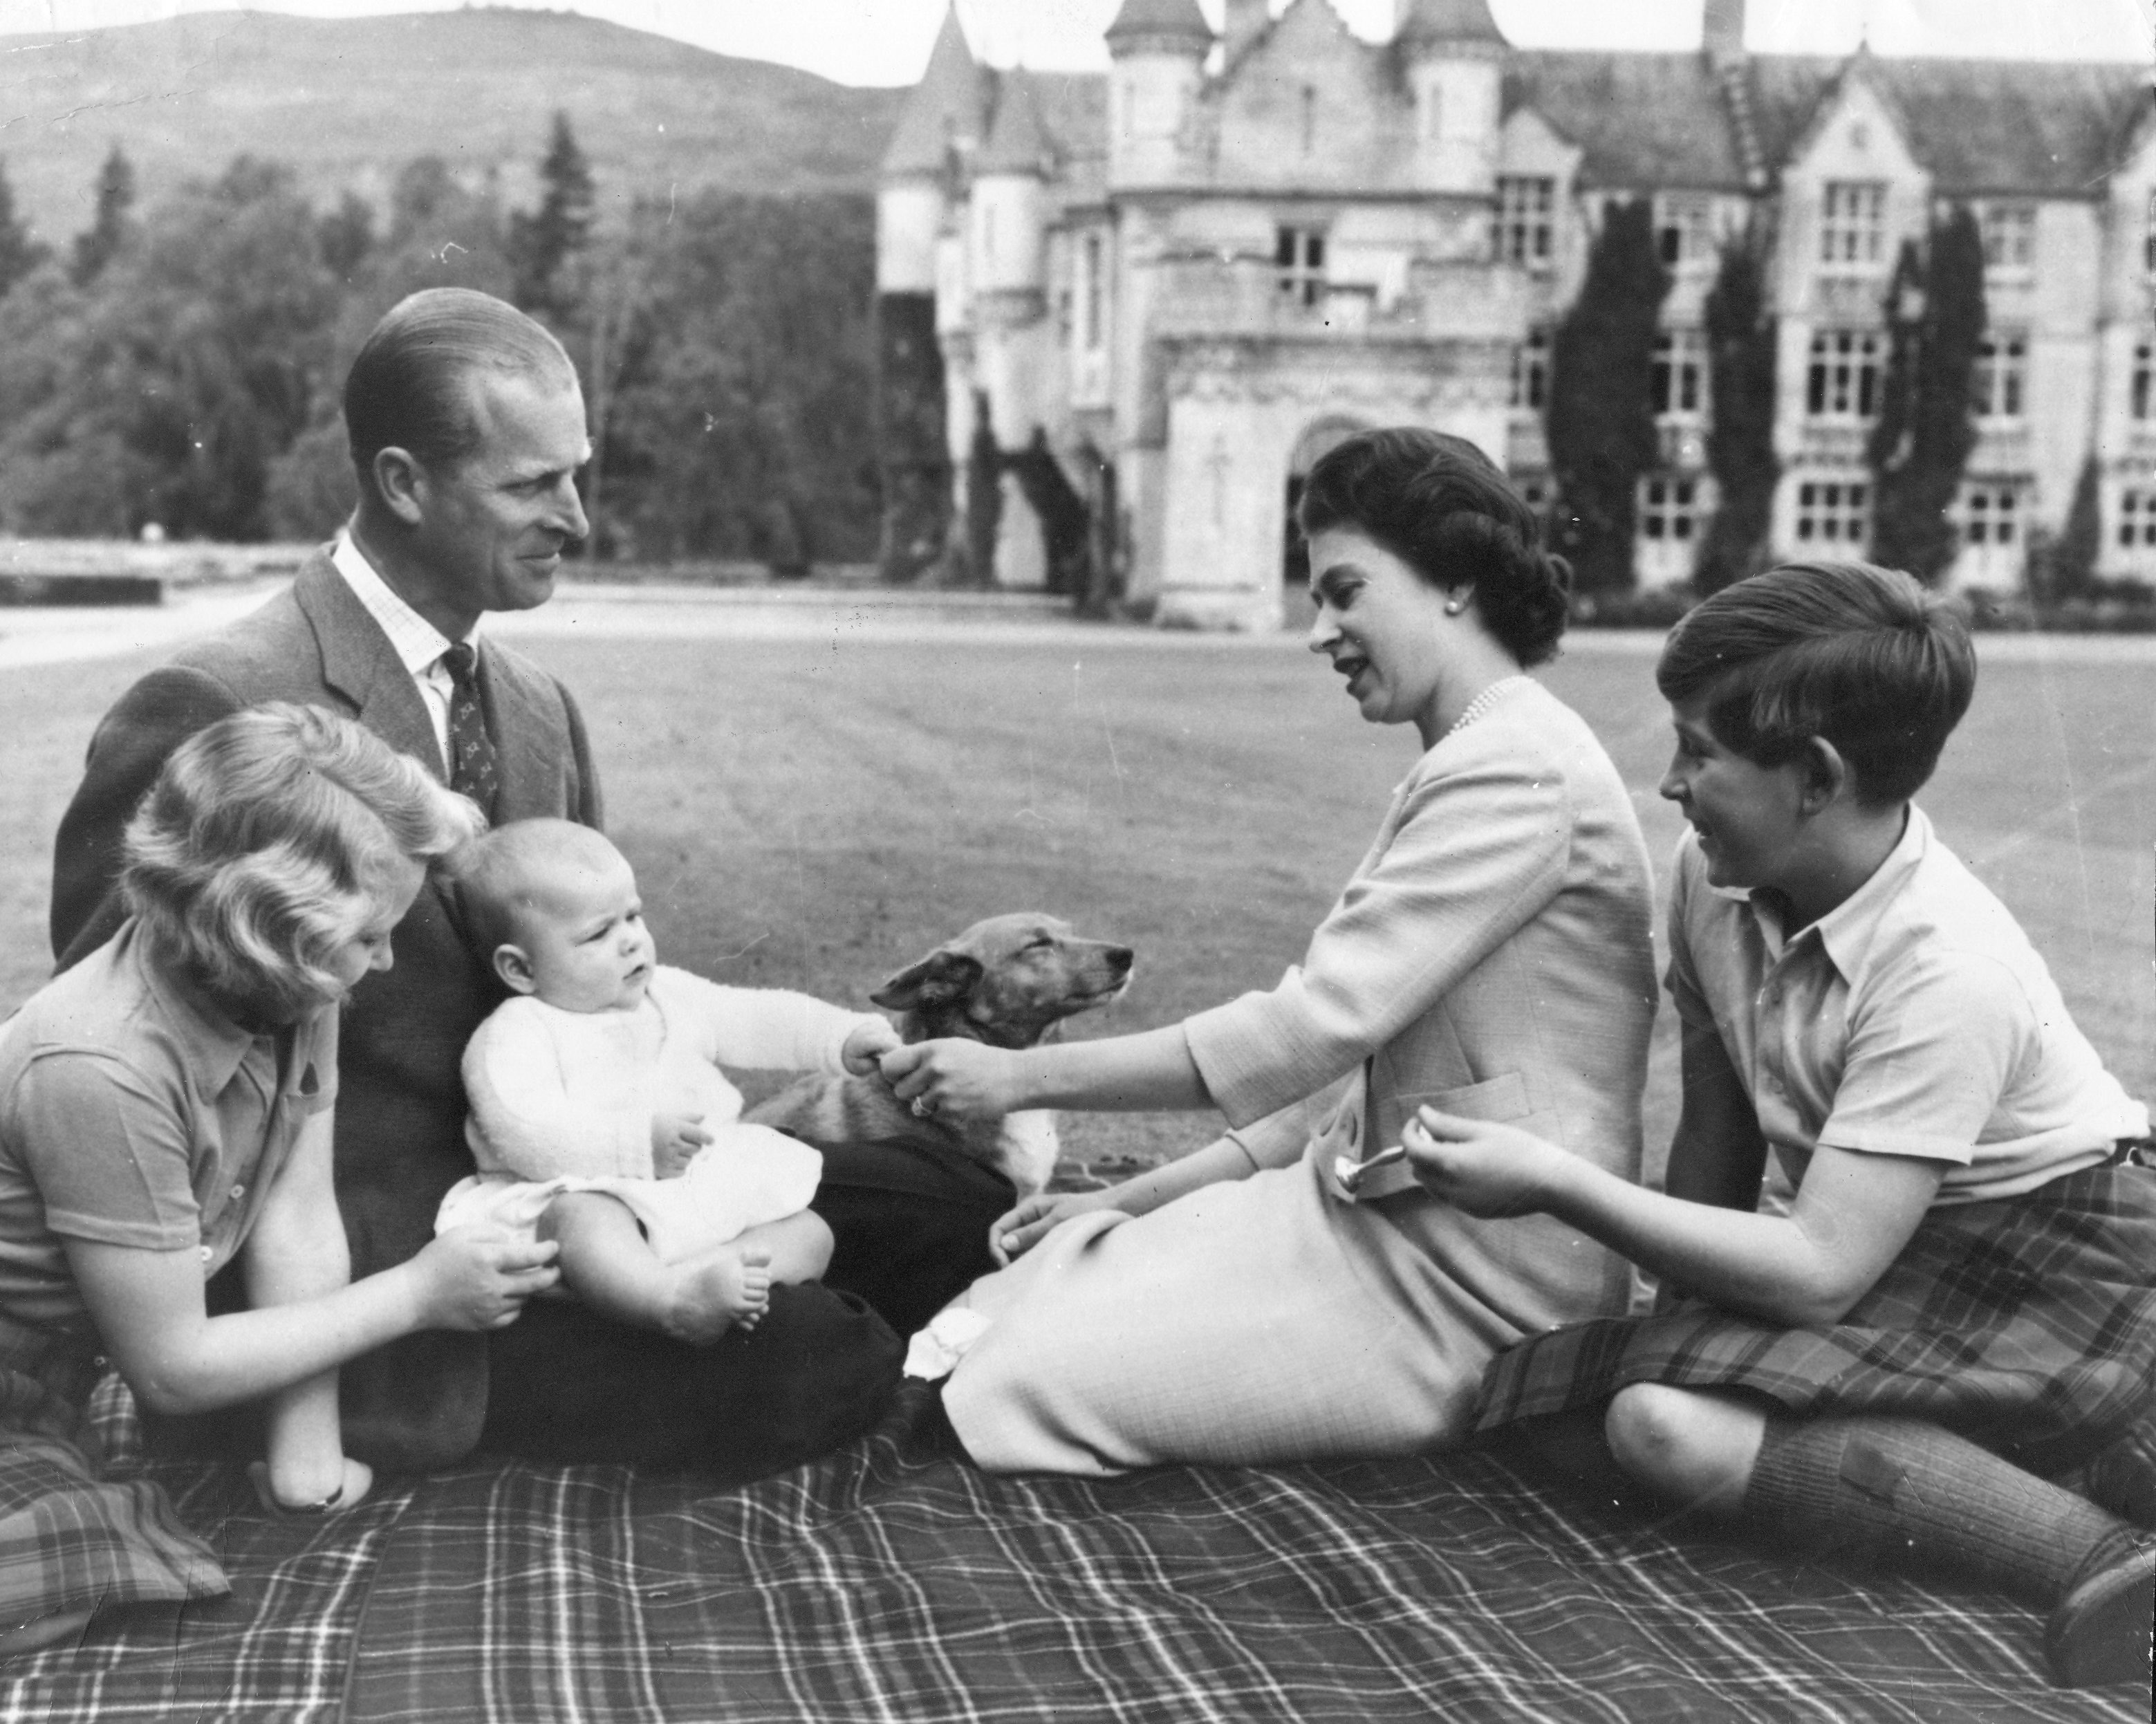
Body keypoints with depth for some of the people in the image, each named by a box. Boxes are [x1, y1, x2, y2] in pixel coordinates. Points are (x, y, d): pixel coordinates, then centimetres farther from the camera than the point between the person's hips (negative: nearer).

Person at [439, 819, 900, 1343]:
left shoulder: (669, 996, 19)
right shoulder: (513, 1038, -4)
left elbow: (759, 1019, 24)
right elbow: (526, 1137, -19)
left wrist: (844, 1036, 10)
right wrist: (638, 1143, -25)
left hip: (711, 1193, 7)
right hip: (590, 1195, -7)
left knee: (810, 1231, -9)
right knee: (583, 1223, -40)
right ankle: (675, 1301, -64)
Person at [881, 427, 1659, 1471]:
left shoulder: (1517, 772, -16)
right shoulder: (1474, 765, 18)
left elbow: (1309, 1027, -21)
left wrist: (1023, 1077, -15)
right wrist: (1137, 1199, 11)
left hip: (1463, 1290, -9)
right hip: (1384, 1213, 10)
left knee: (1016, 1388, -17)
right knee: (977, 1321, -1)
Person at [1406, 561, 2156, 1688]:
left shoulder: (1946, 970, -28)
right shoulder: (1712, 877, -6)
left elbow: (1819, 1274, -29)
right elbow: (1716, 1138, 5)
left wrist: (1554, 1184, -28)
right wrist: (1680, 1299, -1)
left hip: (2060, 1265, -9)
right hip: (1892, 1262, 9)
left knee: (1666, 1415, -26)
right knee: (1657, 1421, -17)